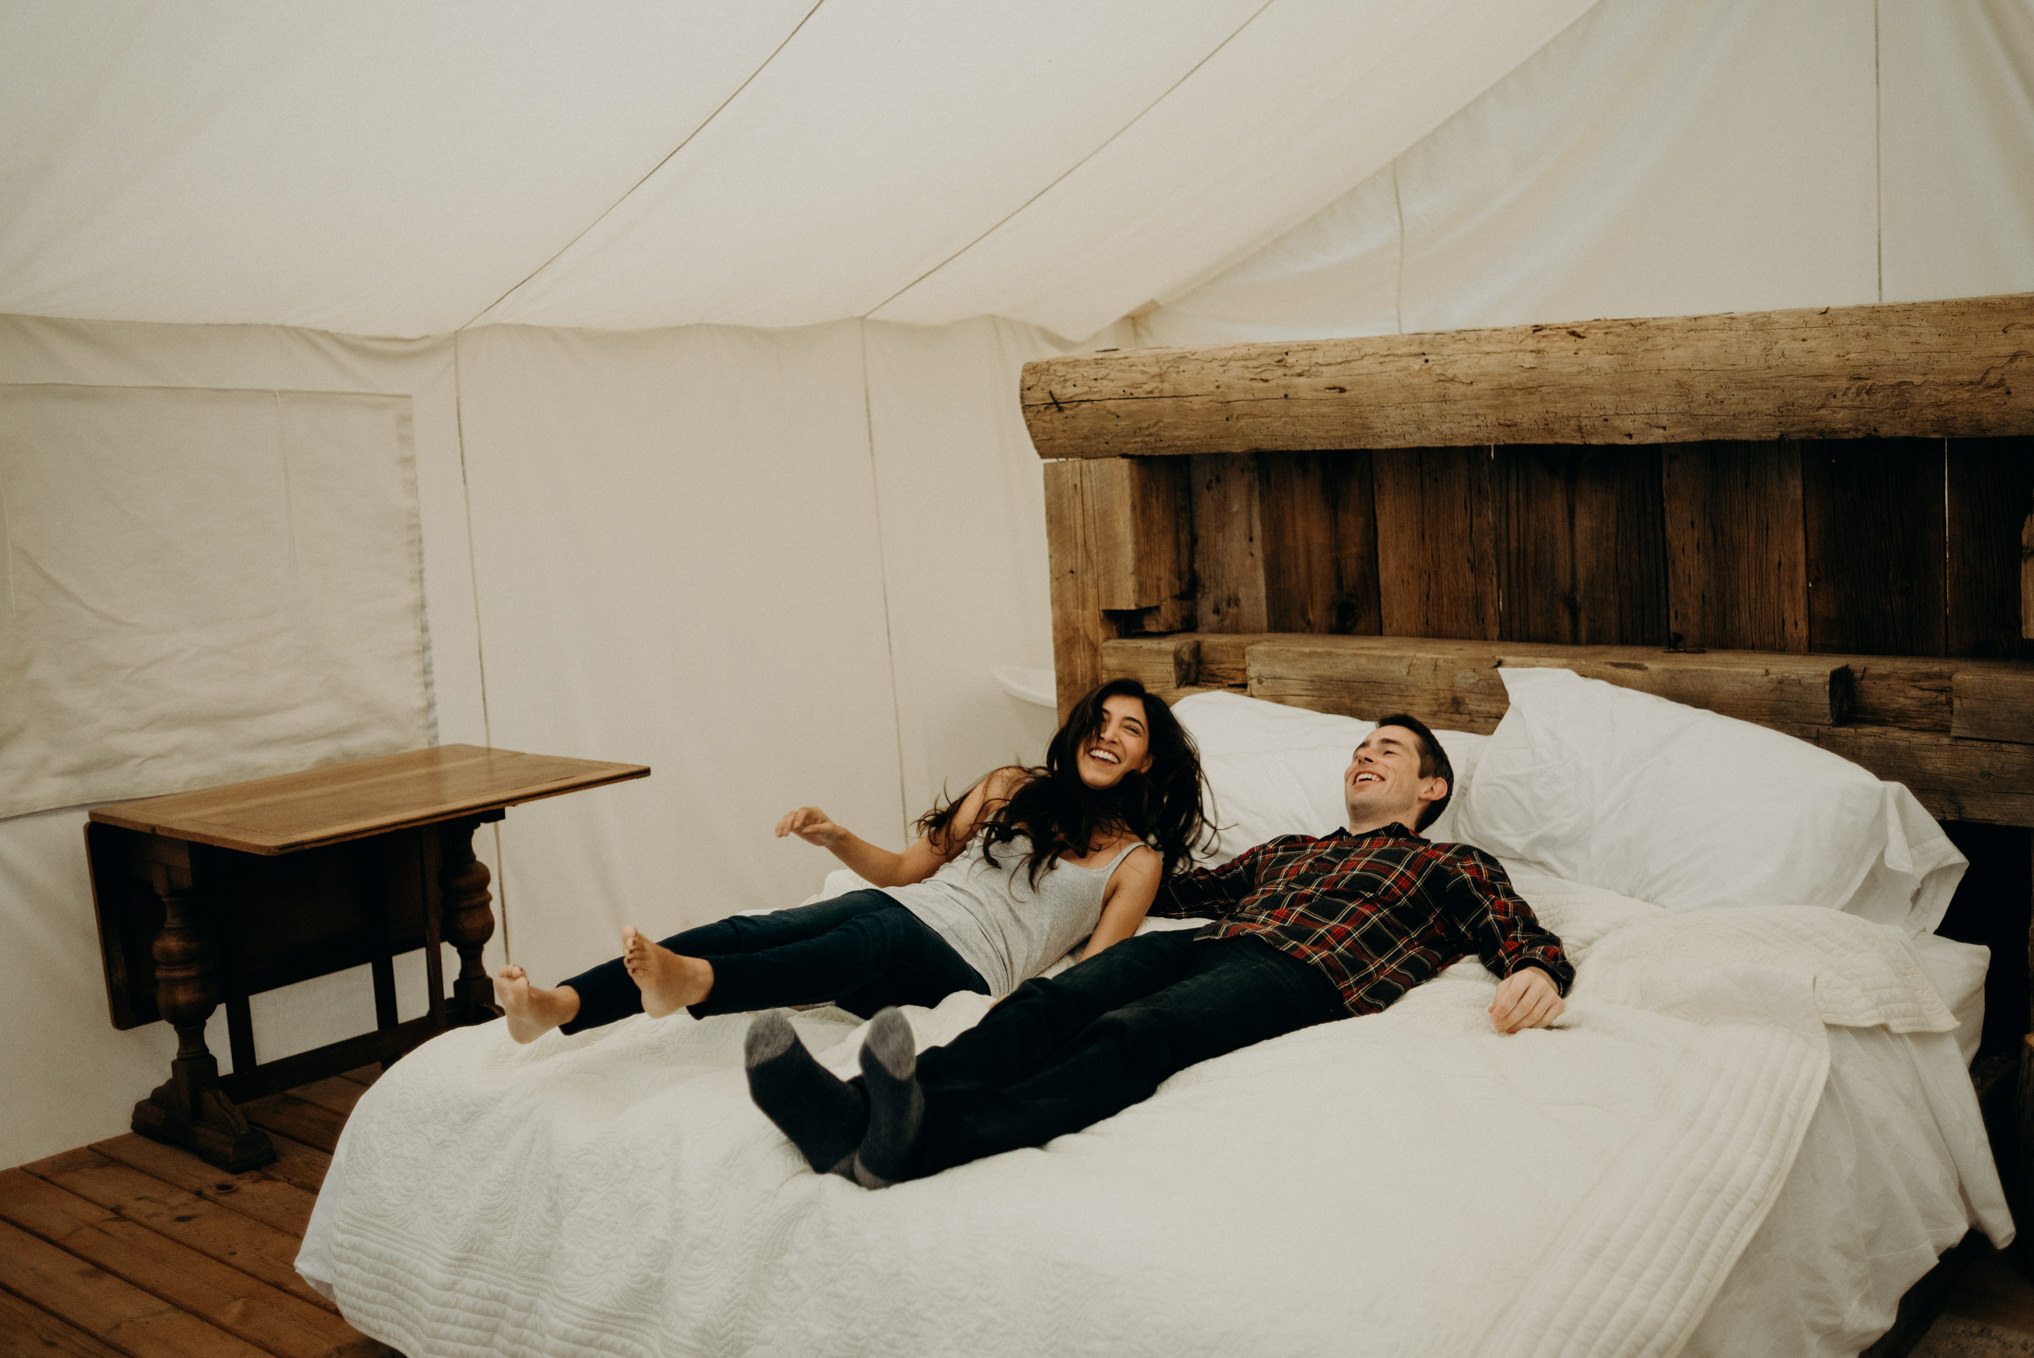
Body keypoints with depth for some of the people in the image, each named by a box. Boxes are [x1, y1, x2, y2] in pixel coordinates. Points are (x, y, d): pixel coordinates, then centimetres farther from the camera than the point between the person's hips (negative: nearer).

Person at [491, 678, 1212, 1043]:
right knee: (748, 931, -27)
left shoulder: (1137, 859, 16)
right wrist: (837, 839, 3)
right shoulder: (1011, 788, 25)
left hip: (963, 973, -4)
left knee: (884, 934, -41)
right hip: (895, 905, 4)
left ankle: (690, 982, -65)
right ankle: (554, 1008, -47)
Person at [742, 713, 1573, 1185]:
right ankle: (854, 1116, -50)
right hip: (1209, 945, 5)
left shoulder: (1455, 865, 26)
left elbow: (1530, 944, 11)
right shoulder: (1287, 849, 41)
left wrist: (1539, 977, -13)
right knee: (1047, 1003, -27)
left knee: (1132, 1032, -36)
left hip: (1305, 973, -5)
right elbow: (1174, 889, 43)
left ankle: (928, 1138, -62)